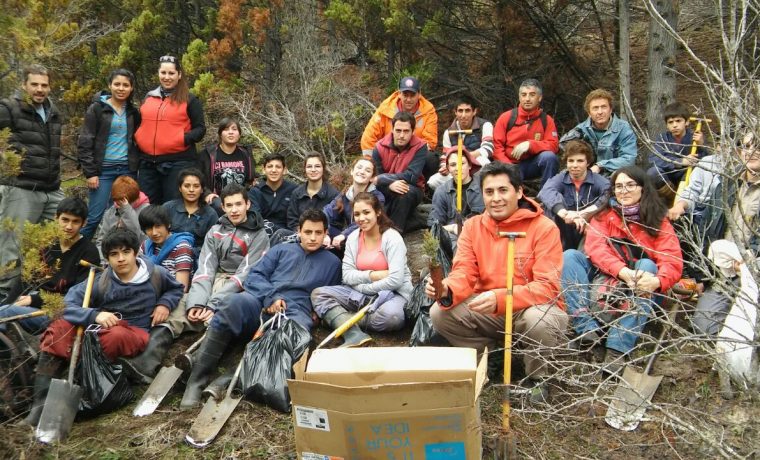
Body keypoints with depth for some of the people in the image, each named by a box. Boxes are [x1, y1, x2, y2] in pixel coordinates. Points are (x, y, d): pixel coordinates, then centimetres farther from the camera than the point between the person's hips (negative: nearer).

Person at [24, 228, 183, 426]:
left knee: (116, 335, -39)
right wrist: (95, 315, -30)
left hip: (134, 333, -2)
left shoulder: (156, 274, -3)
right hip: (98, 328, 2)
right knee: (59, 328, -24)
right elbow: (69, 306, -12)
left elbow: (176, 288, 17)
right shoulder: (100, 281, -4)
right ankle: (41, 402, -28)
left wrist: (165, 304, -4)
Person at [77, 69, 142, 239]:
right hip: (104, 169, -4)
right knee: (95, 216, -7)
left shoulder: (133, 112, 11)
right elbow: (84, 143, -5)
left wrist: (136, 165, 8)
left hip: (128, 170, 4)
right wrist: (90, 172, -11)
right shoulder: (96, 109, -1)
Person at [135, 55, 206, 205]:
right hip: (148, 162, 5)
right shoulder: (148, 98, 16)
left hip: (178, 162, -5)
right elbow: (140, 124, 26)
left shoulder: (189, 100, 2)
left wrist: (184, 139, -17)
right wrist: (138, 138, 8)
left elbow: (200, 128, 0)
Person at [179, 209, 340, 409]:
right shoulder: (281, 250, 27)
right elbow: (255, 276, 15)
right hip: (260, 302, 1)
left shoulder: (332, 262, 26)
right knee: (233, 303, -35)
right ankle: (197, 380, -35)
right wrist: (271, 297, -4)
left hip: (296, 311, -1)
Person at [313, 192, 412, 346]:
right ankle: (354, 334, -34)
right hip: (361, 293, 5)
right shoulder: (353, 237, 4)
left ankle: (337, 318, -16)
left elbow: (395, 280, -19)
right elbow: (347, 276, -2)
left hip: (393, 293, -5)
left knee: (391, 316, -39)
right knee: (318, 294, -13)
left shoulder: (392, 238, -11)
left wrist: (363, 286, -12)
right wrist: (373, 275, -16)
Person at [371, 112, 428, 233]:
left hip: (412, 190, -2)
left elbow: (411, 176, -23)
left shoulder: (420, 147, -15)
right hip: (386, 191, 2)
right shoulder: (380, 147, -8)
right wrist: (390, 184, -31)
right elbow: (375, 177, -9)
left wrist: (380, 179, -23)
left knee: (405, 192, -36)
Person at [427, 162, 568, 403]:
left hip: (532, 308, -4)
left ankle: (538, 378, -4)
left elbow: (547, 287, -22)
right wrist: (446, 290, -32)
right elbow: (464, 274, -6)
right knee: (440, 312, -17)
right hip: (487, 312, 4)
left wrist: (499, 298, -38)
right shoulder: (472, 226, 0)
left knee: (537, 319, -38)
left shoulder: (544, 227, -14)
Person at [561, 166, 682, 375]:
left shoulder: (658, 221, 4)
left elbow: (672, 261, -11)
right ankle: (586, 326, -35)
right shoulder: (604, 215, 7)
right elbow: (595, 247, -12)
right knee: (570, 255, -18)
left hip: (637, 291, -1)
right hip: (604, 280, 1)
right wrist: (622, 271, -31)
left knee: (647, 265, -30)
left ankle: (618, 346, -42)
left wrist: (657, 281, -35)